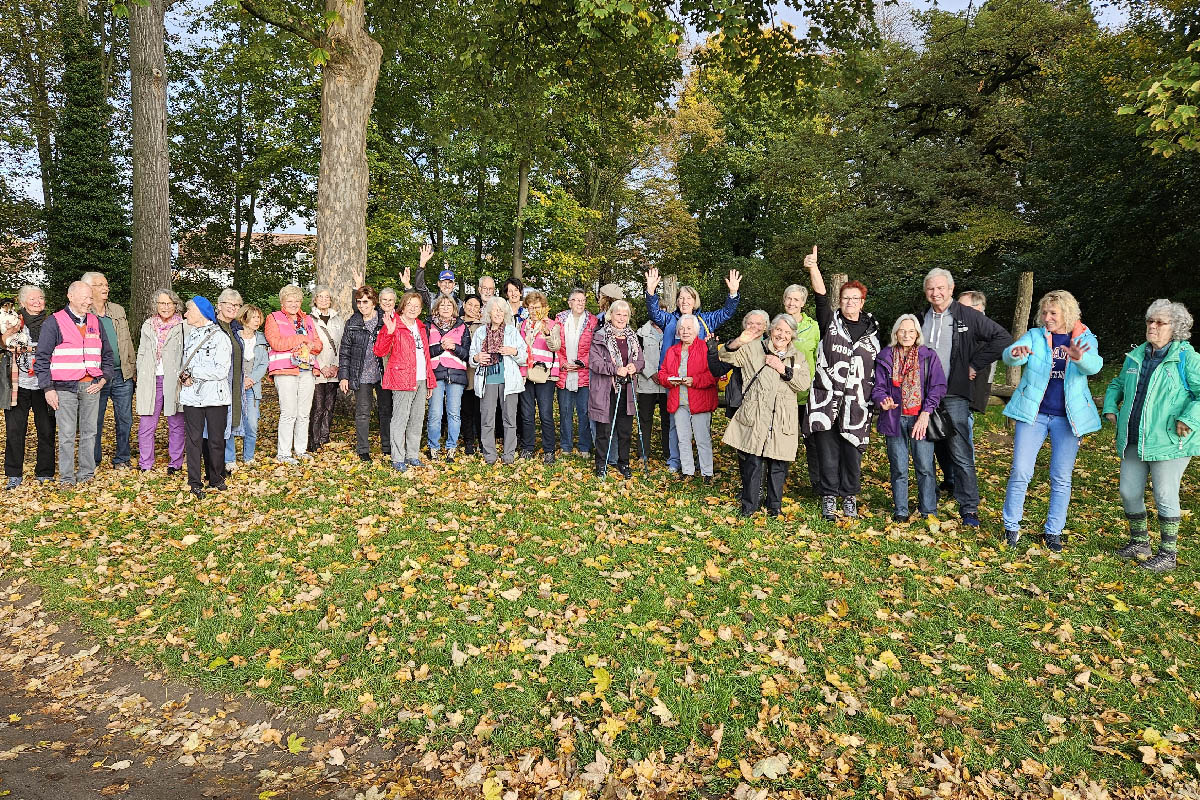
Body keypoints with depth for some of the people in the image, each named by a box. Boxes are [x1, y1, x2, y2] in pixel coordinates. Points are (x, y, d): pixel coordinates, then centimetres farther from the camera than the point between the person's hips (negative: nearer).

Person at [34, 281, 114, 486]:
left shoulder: (95, 322, 13)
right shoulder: (54, 322, -1)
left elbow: (107, 354, 20)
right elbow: (42, 357, -2)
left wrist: (103, 379, 7)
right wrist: (48, 388, -6)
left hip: (91, 386, 4)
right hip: (64, 386, -4)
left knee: (89, 432, 8)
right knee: (67, 434, -1)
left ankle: (86, 473, 16)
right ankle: (66, 477, 7)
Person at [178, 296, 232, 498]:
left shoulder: (220, 337, -4)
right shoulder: (188, 335, 14)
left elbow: (221, 371, -11)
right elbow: (184, 363, 19)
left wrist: (192, 373, -9)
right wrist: (184, 376, -4)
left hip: (216, 397, -4)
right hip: (192, 397, 4)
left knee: (216, 440, 3)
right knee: (194, 439, 2)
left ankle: (216, 477, 19)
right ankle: (195, 481, 8)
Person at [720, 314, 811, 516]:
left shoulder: (797, 358, 16)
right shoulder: (753, 349, 9)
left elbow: (805, 383, 2)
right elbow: (725, 356, 2)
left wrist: (783, 369, -9)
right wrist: (739, 342, -17)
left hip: (782, 421, 2)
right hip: (755, 415, -2)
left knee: (778, 463, 5)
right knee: (753, 461, -4)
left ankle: (775, 504, 21)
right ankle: (749, 504, 9)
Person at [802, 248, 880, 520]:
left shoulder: (872, 329, 13)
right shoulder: (830, 322, 4)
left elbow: (878, 365, 19)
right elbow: (821, 296, -12)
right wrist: (813, 268, -27)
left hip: (857, 403, 2)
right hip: (827, 400, -2)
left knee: (853, 452, 6)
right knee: (827, 451, 1)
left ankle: (849, 497, 22)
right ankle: (829, 497, 13)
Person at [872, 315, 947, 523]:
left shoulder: (929, 357, 3)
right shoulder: (885, 358, 7)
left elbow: (938, 387, -1)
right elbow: (878, 387, 6)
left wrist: (925, 414, -11)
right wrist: (883, 401, -17)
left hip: (921, 419, -1)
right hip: (894, 418, 1)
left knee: (925, 467, -2)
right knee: (899, 469, 5)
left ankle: (928, 512, 10)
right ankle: (900, 511, 15)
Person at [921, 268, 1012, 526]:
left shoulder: (968, 316, -4)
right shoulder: (921, 318, 10)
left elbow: (1003, 338, -5)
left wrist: (975, 365, -6)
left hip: (954, 395, -4)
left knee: (961, 452, -7)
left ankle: (969, 508, 1)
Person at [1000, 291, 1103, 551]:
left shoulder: (1085, 339, 2)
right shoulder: (1034, 336, 2)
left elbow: (1094, 365, -20)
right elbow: (1009, 356, -17)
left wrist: (1080, 357, -44)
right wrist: (1016, 353, -42)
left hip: (1067, 417, 0)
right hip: (1033, 413, 0)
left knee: (1062, 478, 7)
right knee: (1020, 472, -4)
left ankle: (1054, 531, 20)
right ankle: (1011, 527, 10)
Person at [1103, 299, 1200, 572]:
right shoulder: (1135, 356, 11)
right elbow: (1117, 384, 25)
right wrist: (1110, 407, 11)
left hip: (1168, 441, -6)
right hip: (1134, 440, 6)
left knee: (1165, 496, 0)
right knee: (1129, 492, 9)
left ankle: (1168, 554, 13)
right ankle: (1139, 543, 27)